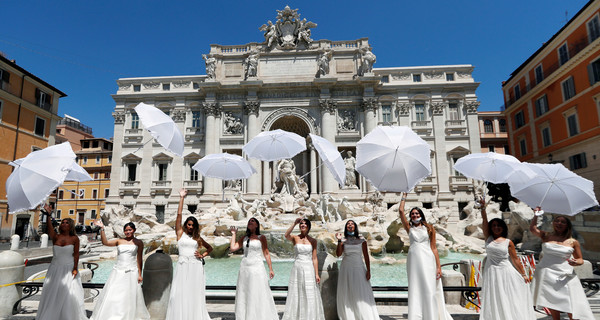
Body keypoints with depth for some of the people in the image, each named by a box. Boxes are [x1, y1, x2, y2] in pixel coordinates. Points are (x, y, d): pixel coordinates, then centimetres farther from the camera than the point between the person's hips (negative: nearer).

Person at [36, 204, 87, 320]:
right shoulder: (56, 237, -1)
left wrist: (75, 268, -11)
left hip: (69, 269, -1)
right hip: (55, 269, 2)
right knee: (52, 294, 4)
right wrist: (48, 216, -36)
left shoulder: (74, 239, -3)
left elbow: (76, 254, -5)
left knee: (70, 295, -1)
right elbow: (50, 229, -21)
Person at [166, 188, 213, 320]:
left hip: (196, 266, 2)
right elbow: (179, 215, -1)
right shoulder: (180, 233, 6)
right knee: (180, 293, -3)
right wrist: (182, 198, -3)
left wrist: (203, 255, 5)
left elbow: (210, 247, 24)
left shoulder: (197, 238, 13)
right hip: (183, 265, -1)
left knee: (195, 293, 2)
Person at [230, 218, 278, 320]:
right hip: (244, 268, 4)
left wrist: (270, 269, -6)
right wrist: (234, 234, 11)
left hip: (257, 268, -4)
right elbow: (232, 248, 4)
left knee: (258, 295, -2)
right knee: (243, 295, 8)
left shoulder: (261, 238, 3)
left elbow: (266, 254, 0)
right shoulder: (244, 238, 13)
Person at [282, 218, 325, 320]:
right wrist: (294, 223, -27)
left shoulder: (313, 241, 4)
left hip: (309, 270, 0)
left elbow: (314, 259, 2)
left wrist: (316, 274, -3)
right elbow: (286, 235, -22)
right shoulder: (295, 238, 2)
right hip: (297, 269, 0)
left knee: (310, 296, 2)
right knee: (295, 295, 5)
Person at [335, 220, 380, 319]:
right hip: (346, 269, 1)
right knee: (347, 294, 3)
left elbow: (366, 256, 3)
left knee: (361, 294, -2)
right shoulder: (343, 240, 4)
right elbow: (338, 254, -7)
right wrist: (339, 241, -15)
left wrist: (368, 270, -3)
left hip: (358, 268, -1)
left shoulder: (361, 240, 3)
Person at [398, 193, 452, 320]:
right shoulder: (409, 228, 12)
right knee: (415, 291, 2)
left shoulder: (429, 228, 9)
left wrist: (438, 266, 1)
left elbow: (433, 247, 6)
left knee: (429, 291, -2)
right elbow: (401, 210, 6)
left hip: (427, 261, -1)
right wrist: (404, 196, 18)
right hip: (414, 260, 1)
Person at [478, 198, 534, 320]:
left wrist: (524, 274, 8)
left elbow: (515, 259, 7)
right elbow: (484, 221, -7)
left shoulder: (508, 242, 2)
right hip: (491, 273, 1)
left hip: (505, 273, -1)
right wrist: (483, 208, -16)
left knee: (508, 299, 3)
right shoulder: (488, 239, 4)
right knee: (493, 300, 5)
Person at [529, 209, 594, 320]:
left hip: (564, 276, 0)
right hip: (546, 274, 0)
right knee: (552, 304, 4)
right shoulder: (546, 236, 5)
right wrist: (536, 215, -11)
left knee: (570, 305, -6)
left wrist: (576, 262, -11)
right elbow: (532, 228, -9)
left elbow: (580, 259, 11)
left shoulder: (573, 242, 5)